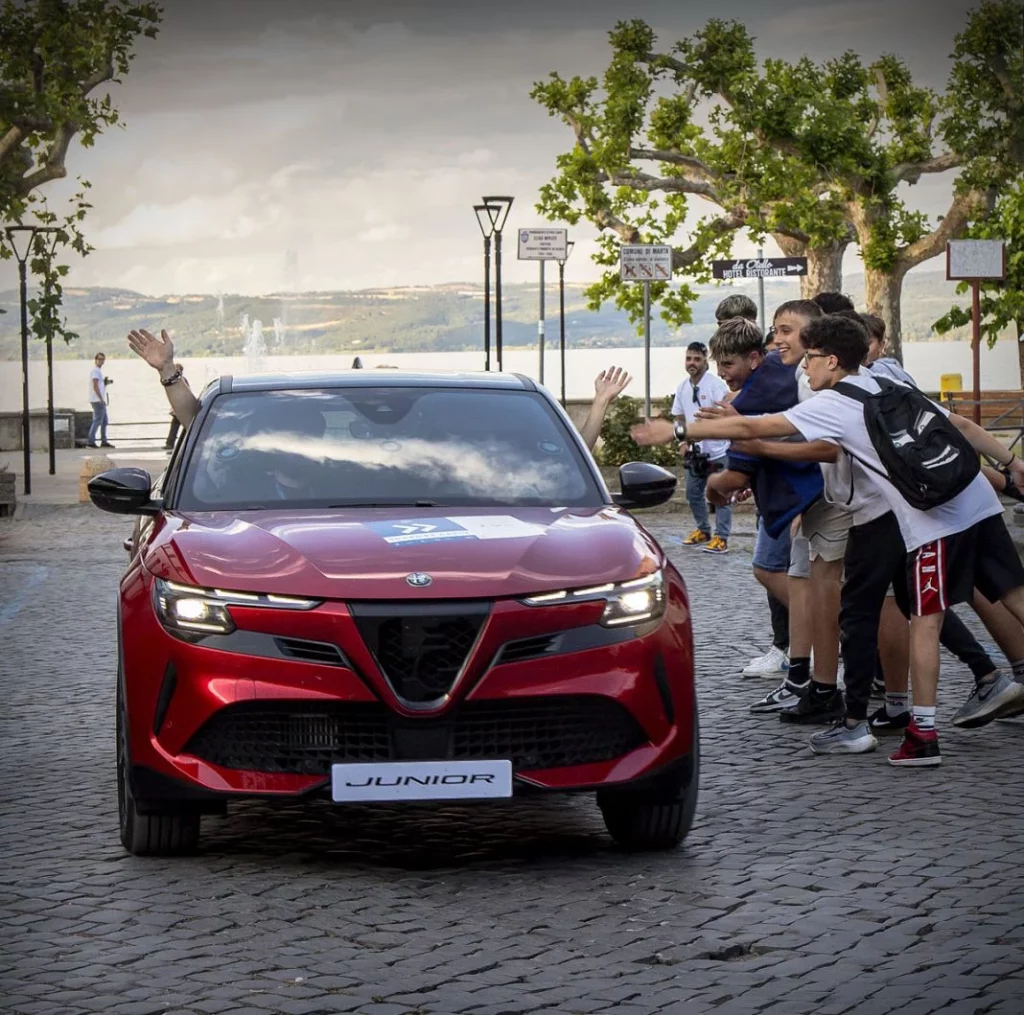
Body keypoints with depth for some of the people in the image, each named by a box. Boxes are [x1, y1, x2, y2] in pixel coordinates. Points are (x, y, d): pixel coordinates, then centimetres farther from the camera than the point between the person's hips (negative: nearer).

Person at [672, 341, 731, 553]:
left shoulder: (716, 385, -13)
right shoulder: (682, 387, 7)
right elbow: (679, 417, 17)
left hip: (717, 450, -7)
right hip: (695, 451, 7)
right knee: (693, 492, 14)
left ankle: (721, 537, -2)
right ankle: (702, 530, 30)